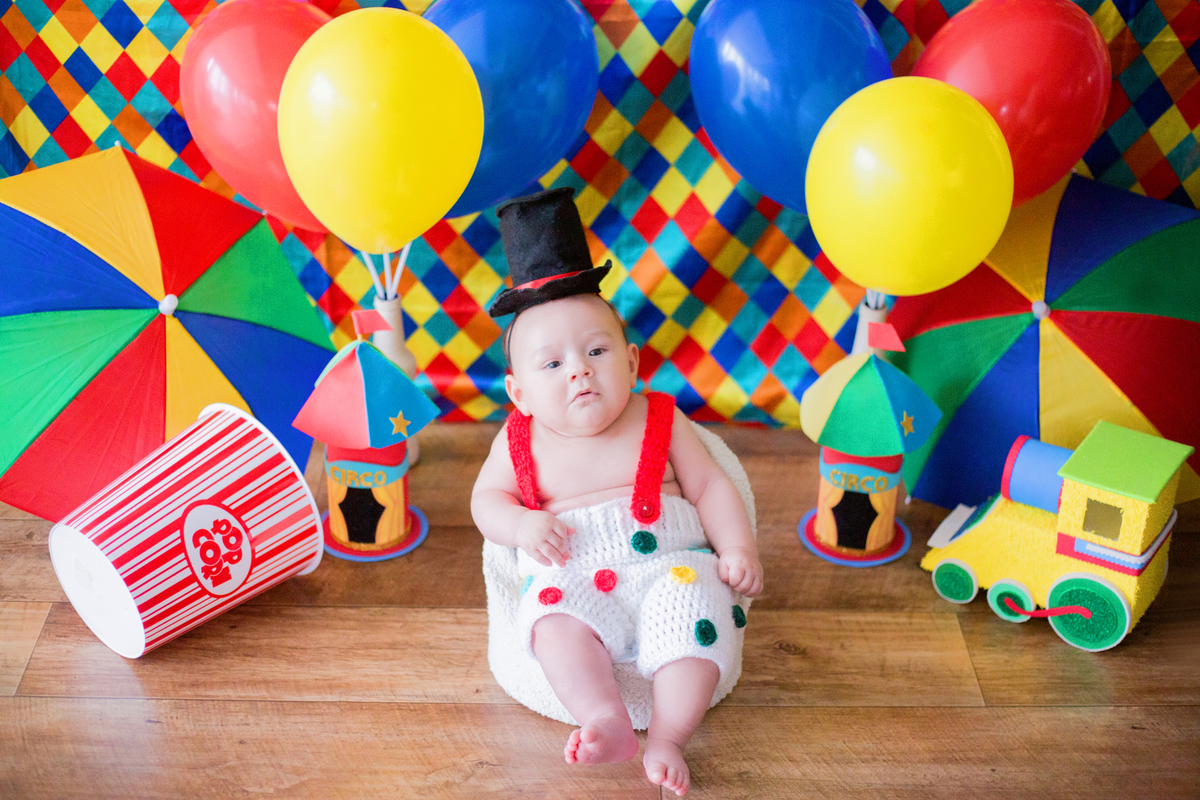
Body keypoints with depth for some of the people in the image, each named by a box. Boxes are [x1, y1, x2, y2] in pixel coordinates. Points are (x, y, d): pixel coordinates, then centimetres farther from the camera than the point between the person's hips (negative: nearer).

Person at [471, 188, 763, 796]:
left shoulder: (659, 422, 9)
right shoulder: (520, 442, 9)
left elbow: (709, 487, 11)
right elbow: (486, 498, 14)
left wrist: (738, 549, -3)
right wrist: (522, 524, -9)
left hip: (668, 563, 0)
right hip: (570, 575, 0)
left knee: (698, 610, -30)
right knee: (556, 623, -32)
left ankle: (667, 736, -24)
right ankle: (606, 721, -36)